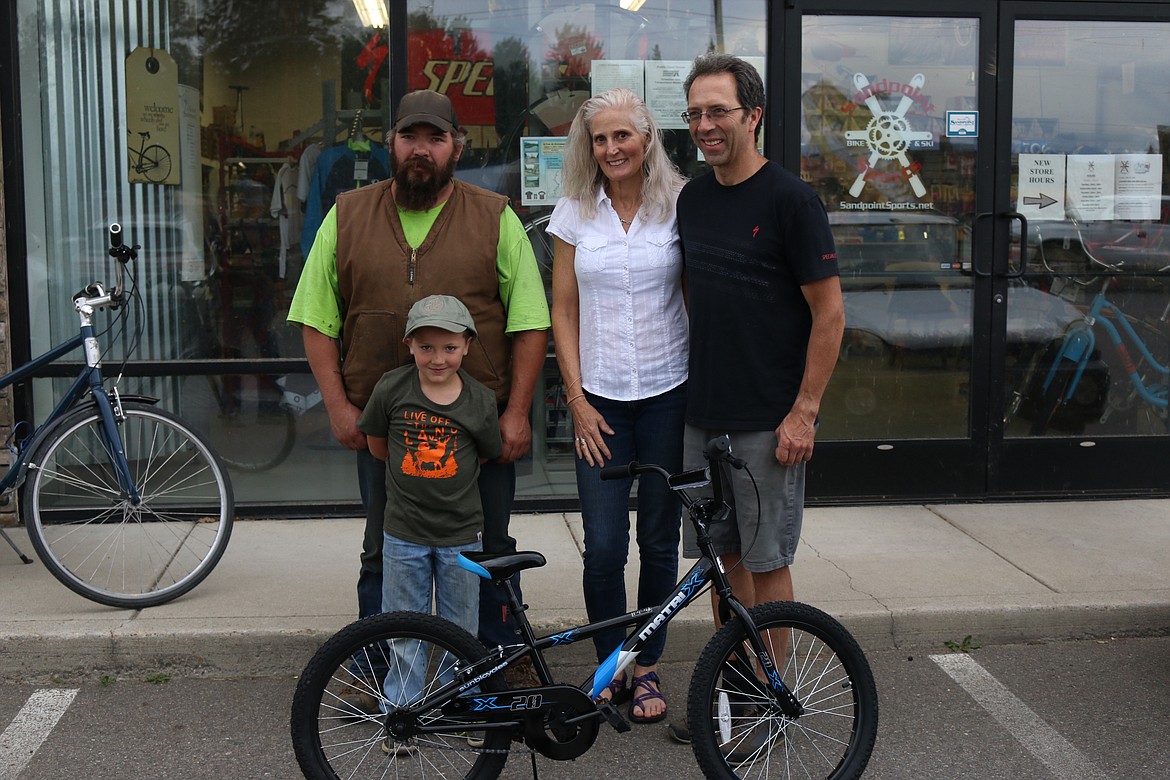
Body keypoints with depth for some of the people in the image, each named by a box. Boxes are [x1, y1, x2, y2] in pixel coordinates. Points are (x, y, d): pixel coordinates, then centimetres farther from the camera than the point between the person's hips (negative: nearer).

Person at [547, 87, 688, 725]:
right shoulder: (575, 213, 4)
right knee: (603, 546, -2)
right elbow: (564, 311, 5)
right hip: (600, 398, 1)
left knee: (659, 540, 7)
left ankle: (647, 668, 22)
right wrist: (577, 400, -1)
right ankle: (609, 665, 18)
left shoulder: (678, 207, 0)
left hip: (668, 395, 0)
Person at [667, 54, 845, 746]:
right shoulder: (693, 199, 9)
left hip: (768, 421, -6)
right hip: (703, 414, 6)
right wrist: (687, 386, 14)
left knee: (767, 561, 3)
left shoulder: (791, 199, -11)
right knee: (724, 556, 13)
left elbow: (830, 312, -11)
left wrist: (804, 412, -14)